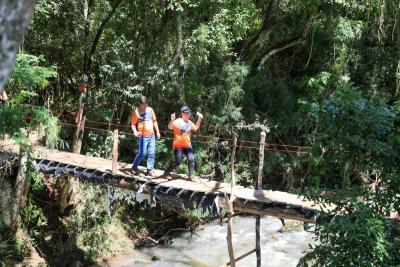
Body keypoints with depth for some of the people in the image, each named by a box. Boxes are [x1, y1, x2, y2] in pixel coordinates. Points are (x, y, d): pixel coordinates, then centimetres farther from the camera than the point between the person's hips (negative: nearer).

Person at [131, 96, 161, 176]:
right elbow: (133, 124, -3)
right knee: (142, 153, -8)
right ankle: (134, 167, 13)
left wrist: (157, 132, 11)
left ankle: (150, 170, 13)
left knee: (152, 153, 4)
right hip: (142, 136, -5)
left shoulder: (150, 110, 6)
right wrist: (135, 131, -22)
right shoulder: (136, 112, -6)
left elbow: (154, 121, 15)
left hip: (151, 135, 5)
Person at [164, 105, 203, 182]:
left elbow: (195, 128, 27)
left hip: (187, 145, 6)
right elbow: (170, 127, -26)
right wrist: (172, 120, -45)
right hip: (178, 146, -6)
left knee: (191, 159, -6)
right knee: (178, 162, -5)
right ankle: (167, 171, 18)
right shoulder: (178, 121, -12)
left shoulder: (189, 122, 10)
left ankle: (190, 176, 5)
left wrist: (199, 119, 19)